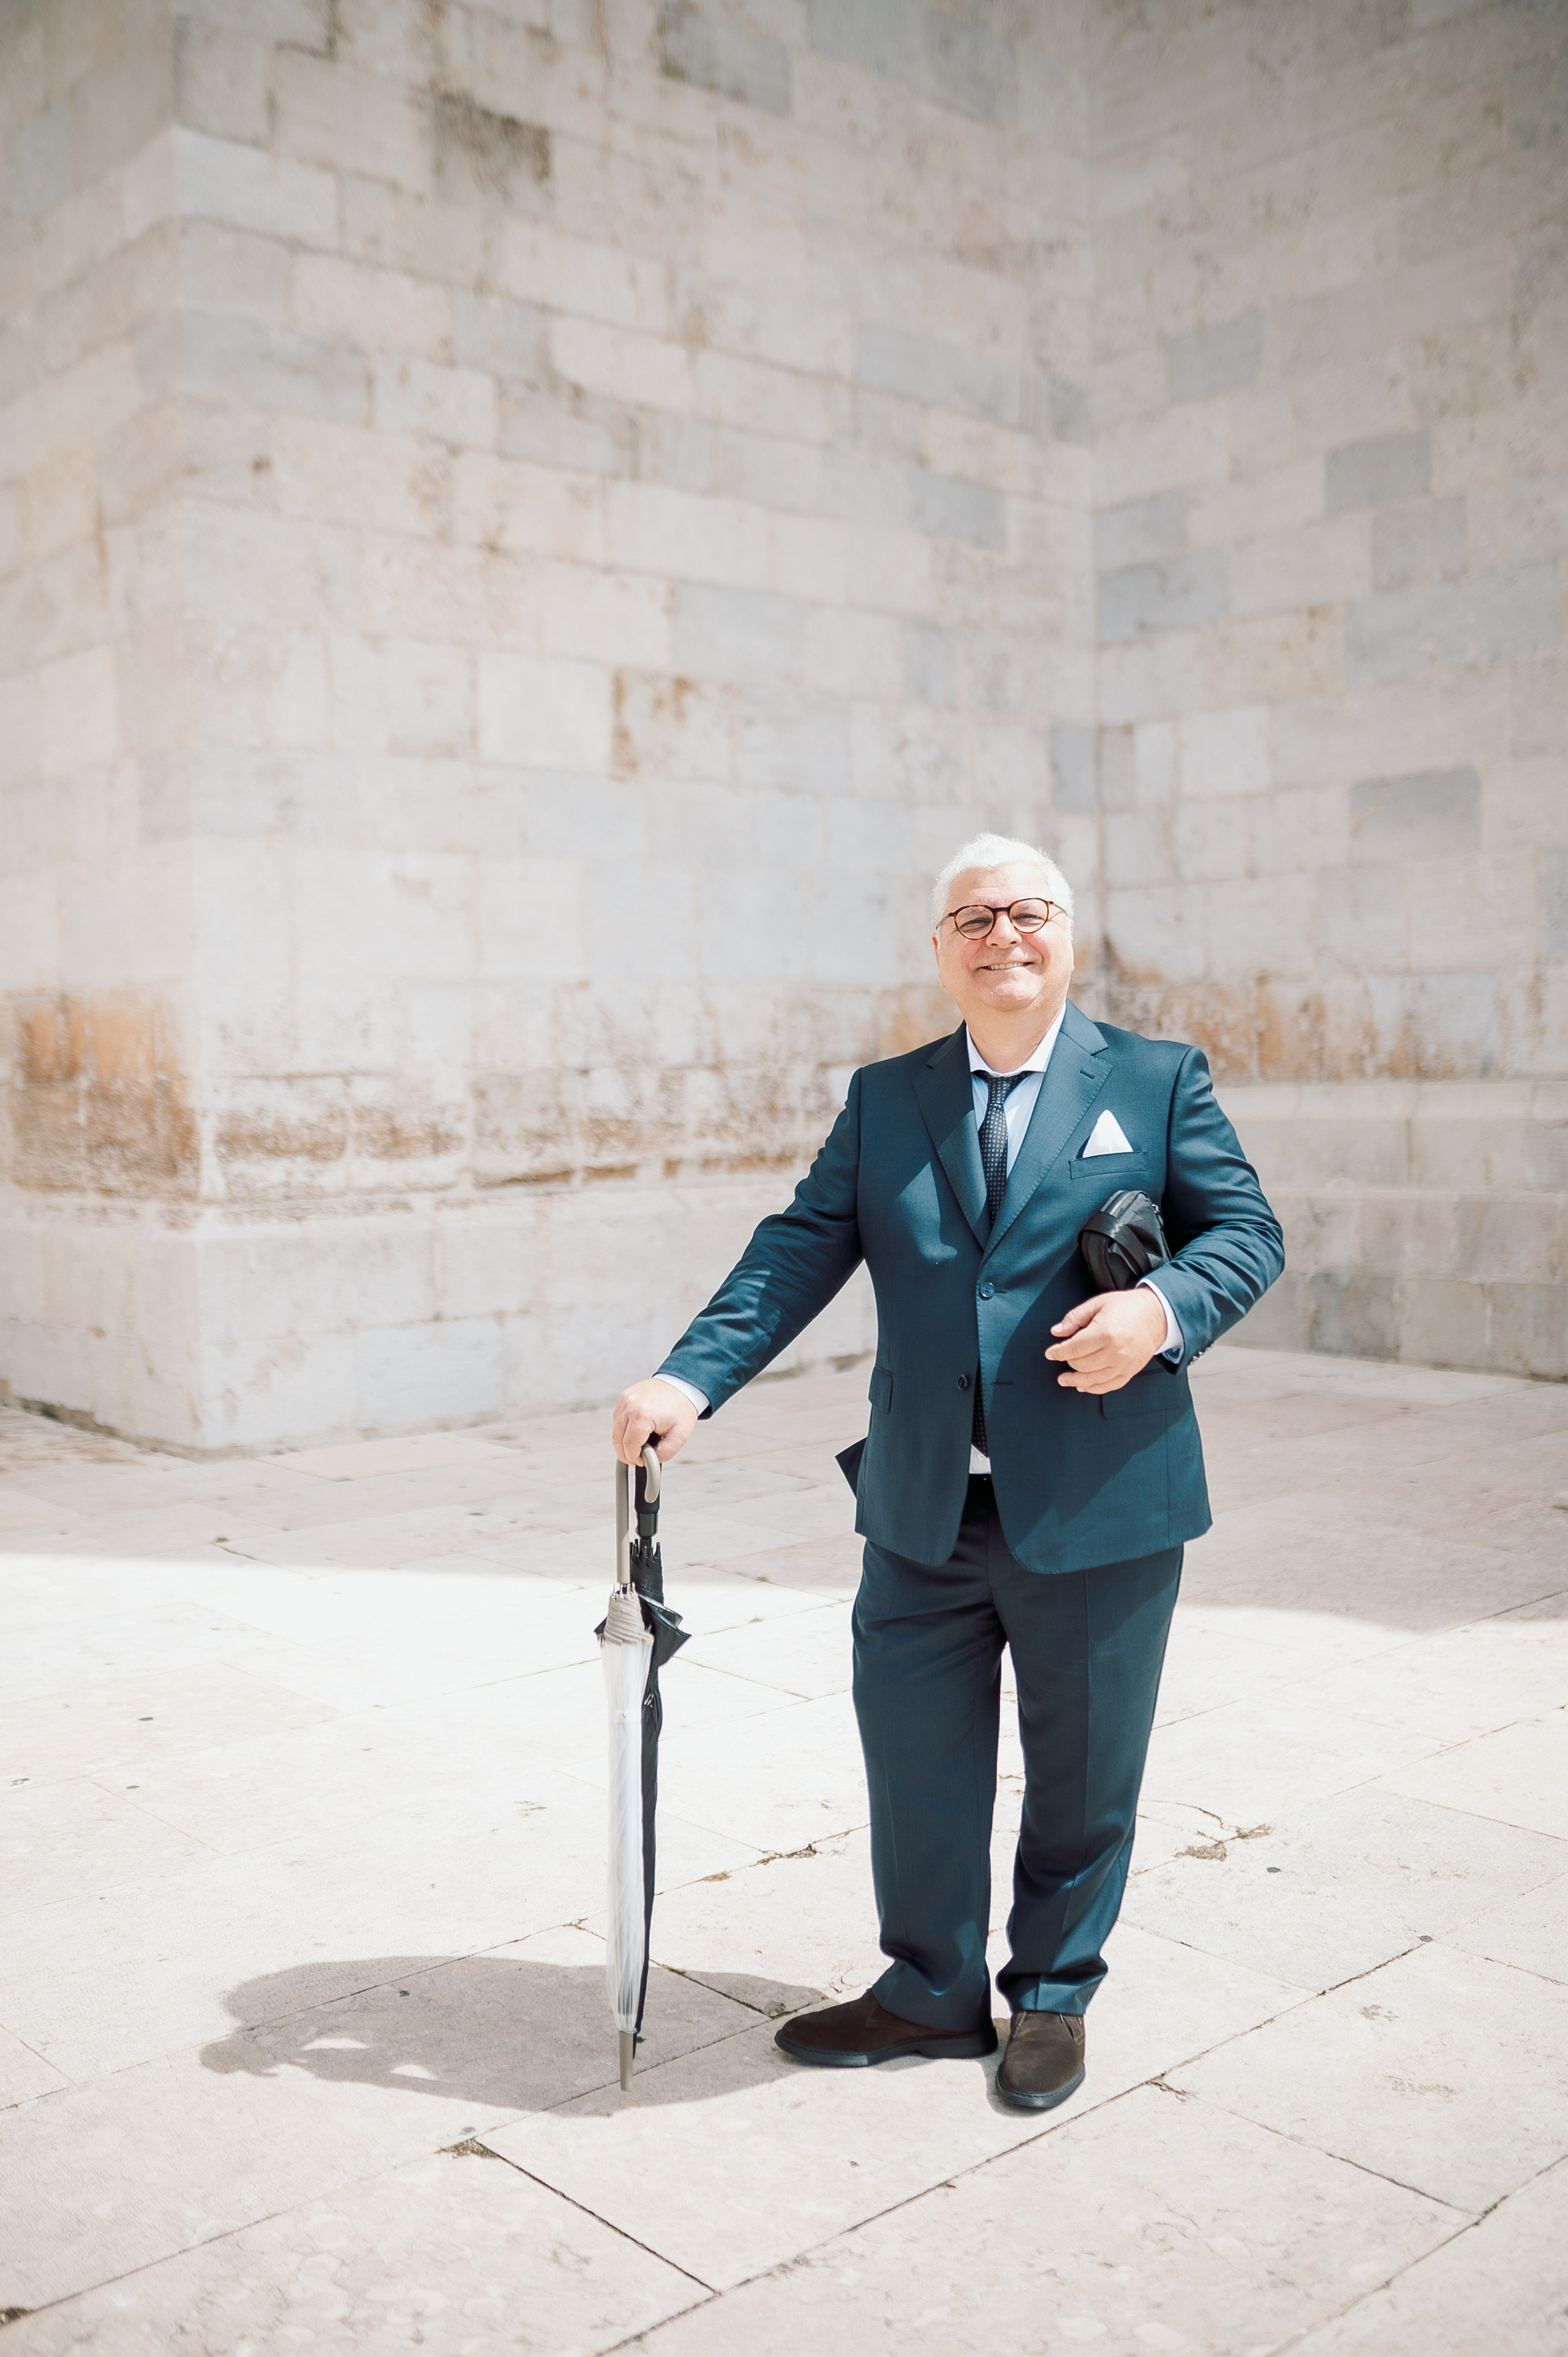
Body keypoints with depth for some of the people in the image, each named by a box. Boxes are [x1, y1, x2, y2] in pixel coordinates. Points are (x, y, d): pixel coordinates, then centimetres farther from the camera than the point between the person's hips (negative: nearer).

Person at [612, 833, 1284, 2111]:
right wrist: (690, 1379, -13)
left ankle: (1053, 1996, 36)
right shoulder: (884, 1098, 9)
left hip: (1099, 1512, -2)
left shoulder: (1159, 1080, 3)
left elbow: (1247, 1229, 0)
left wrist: (1160, 1308, -21)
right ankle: (933, 1991, 34)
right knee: (916, 1760, 12)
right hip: (925, 1514, 2)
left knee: (1081, 1771, 12)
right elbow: (801, 1249, 1)